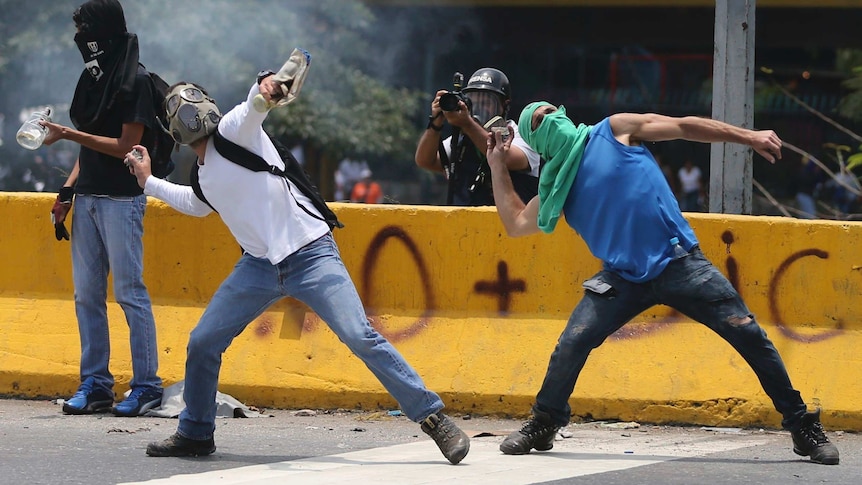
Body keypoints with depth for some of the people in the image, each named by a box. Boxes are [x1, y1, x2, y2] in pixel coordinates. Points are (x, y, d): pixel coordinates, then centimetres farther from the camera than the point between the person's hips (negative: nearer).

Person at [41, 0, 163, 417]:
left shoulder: (135, 81, -9)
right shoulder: (94, 78, 14)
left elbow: (125, 146, -14)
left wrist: (68, 134, -17)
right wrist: (68, 190, 9)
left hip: (121, 199, -8)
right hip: (87, 197, 8)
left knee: (130, 292, -7)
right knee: (87, 294, 5)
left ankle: (147, 385, -3)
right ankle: (95, 384, 9)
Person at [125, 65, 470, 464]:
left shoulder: (232, 131, -7)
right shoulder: (203, 175, 15)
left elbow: (254, 108, -31)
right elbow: (198, 204, 38)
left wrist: (265, 87, -53)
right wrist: (148, 181, 40)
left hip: (310, 255, -8)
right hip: (259, 266, 8)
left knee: (360, 338, -18)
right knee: (202, 342, 6)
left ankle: (434, 419, -14)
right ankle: (195, 434, 26)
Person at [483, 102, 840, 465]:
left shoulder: (614, 131, 3)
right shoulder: (557, 188, 12)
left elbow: (685, 127, 1)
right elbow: (516, 223, 16)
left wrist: (749, 137, -5)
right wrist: (497, 167, 16)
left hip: (682, 266, -3)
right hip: (623, 279, 3)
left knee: (748, 335, -8)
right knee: (571, 344, -11)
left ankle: (804, 428, 1)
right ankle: (543, 426, 12)